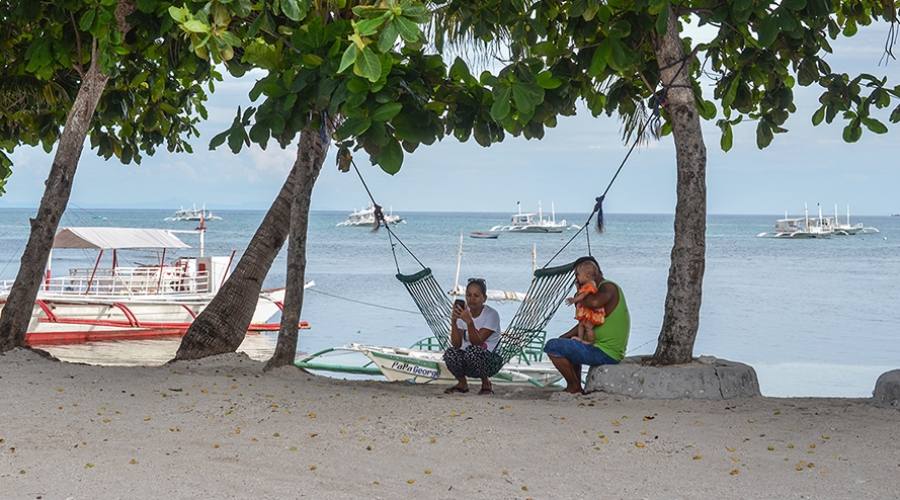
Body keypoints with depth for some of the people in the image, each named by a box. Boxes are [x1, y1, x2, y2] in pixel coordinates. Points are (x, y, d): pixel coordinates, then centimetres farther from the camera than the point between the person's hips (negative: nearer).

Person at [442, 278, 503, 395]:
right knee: (450, 352, -27)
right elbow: (456, 344, -12)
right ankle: (462, 383, 2)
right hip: (466, 363, 4)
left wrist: (469, 322, -36)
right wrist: (453, 321, -25)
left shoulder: (491, 315, -12)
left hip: (490, 361, -4)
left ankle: (486, 383, -8)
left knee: (472, 351, -35)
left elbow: (477, 343, -23)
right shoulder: (462, 313, 0)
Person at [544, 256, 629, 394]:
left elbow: (594, 303, -38)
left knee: (552, 346, -11)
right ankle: (576, 388, 25)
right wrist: (565, 336, 12)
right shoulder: (604, 289, 19)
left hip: (605, 354, -11)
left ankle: (574, 386, -1)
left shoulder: (608, 287, -13)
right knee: (567, 344, 34)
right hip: (611, 353, 11)